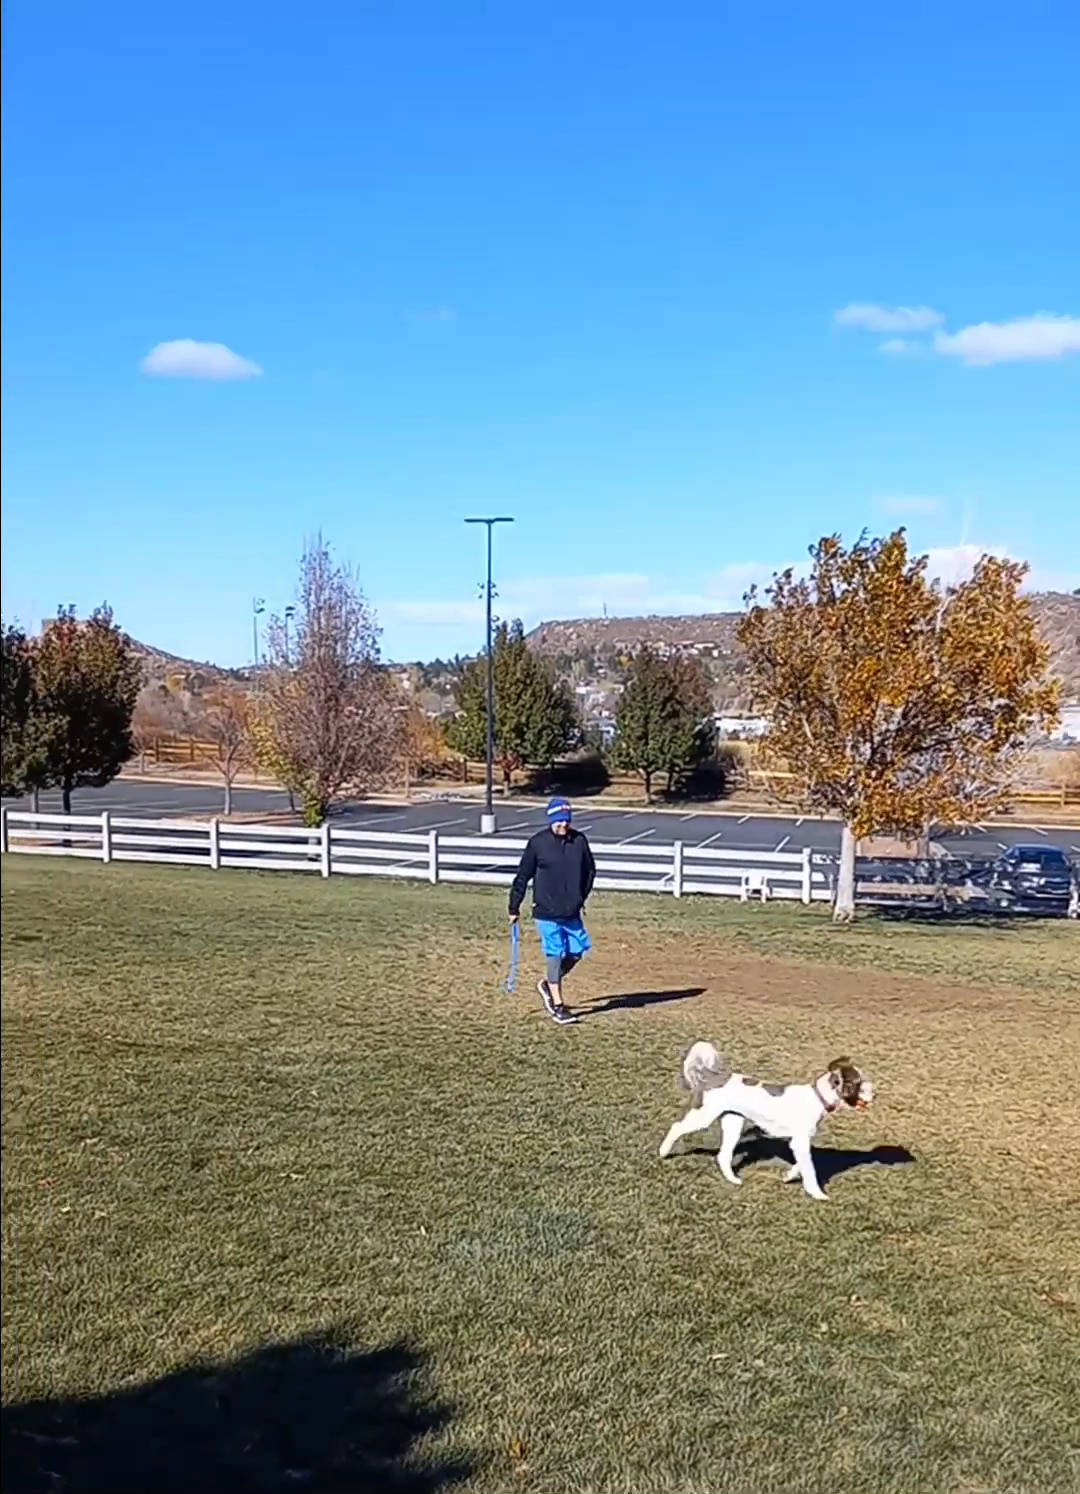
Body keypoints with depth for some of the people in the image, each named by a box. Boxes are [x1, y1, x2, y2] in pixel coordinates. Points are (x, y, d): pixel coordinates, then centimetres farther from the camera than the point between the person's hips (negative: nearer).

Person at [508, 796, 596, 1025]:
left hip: (572, 912, 4)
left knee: (577, 951, 7)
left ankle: (547, 985, 29)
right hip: (547, 912, -4)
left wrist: (581, 898, 11)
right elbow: (523, 876, -3)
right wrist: (514, 907, -1)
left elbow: (590, 870, 15)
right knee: (555, 955, -2)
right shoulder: (538, 842, -9)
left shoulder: (579, 840, 0)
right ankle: (557, 1005, 8)